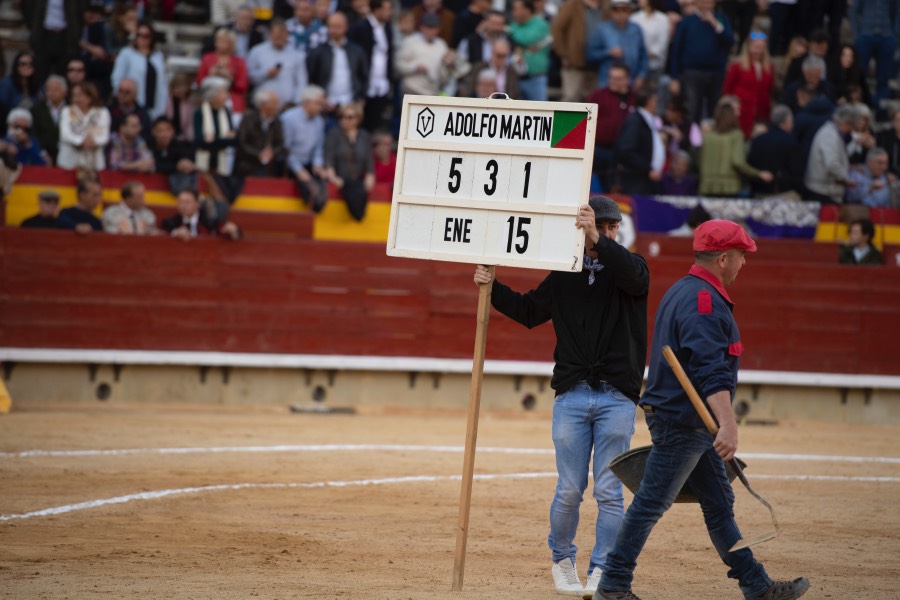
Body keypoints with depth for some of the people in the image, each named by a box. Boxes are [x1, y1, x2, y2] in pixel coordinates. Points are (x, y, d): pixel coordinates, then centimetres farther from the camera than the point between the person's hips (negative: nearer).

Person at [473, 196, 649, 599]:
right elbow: (530, 312, 22)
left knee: (608, 491, -3)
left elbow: (632, 274, -23)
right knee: (569, 490, 3)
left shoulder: (629, 269, 2)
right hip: (571, 397, 2)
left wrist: (597, 241, -37)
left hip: (617, 399, -2)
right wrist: (493, 288, 9)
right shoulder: (564, 277, 11)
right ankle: (562, 559, 23)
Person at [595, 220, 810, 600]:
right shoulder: (704, 301, -18)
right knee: (652, 504, -5)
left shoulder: (682, 292, 16)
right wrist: (728, 425, -35)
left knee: (719, 504, 12)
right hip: (682, 422, -11)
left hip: (691, 424, 11)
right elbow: (711, 370, -29)